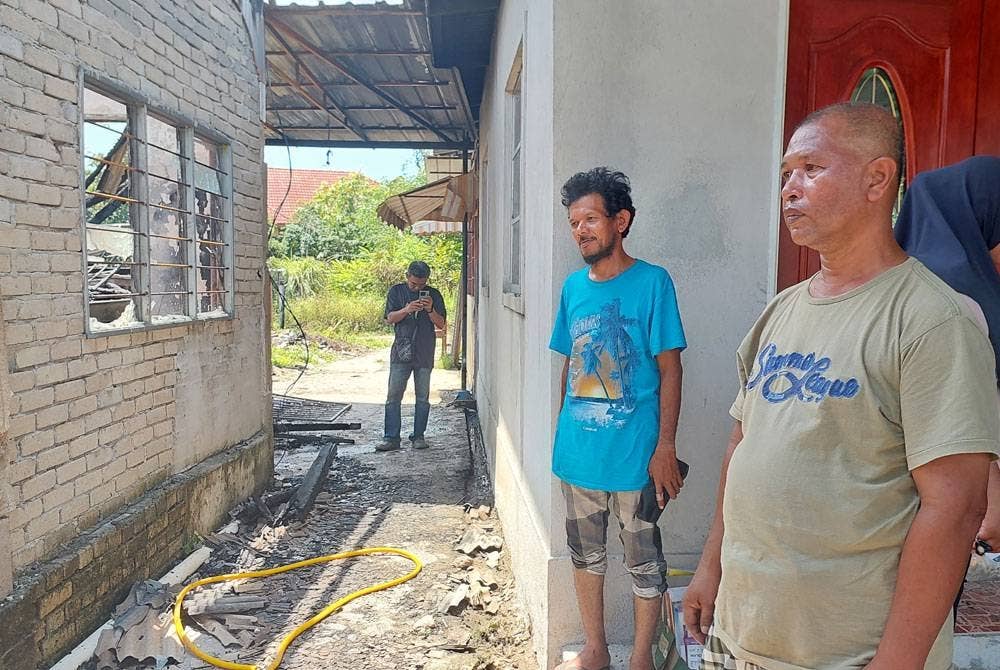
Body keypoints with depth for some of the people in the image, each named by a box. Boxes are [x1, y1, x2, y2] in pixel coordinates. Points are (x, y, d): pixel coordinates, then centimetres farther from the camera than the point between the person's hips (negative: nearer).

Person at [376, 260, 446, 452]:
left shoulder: (433, 294, 4)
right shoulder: (396, 291, 5)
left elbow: (441, 324, 1)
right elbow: (389, 319, -3)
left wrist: (430, 310, -18)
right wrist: (407, 310, -21)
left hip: (425, 354, 1)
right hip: (401, 352, 0)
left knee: (423, 397, 6)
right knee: (393, 396, -4)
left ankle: (418, 436, 17)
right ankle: (391, 438, 1)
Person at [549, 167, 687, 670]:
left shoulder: (652, 282, -10)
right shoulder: (573, 286, 5)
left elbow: (669, 370, -10)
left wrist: (665, 447, -14)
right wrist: (562, 429, 13)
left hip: (634, 455, -5)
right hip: (577, 452, 6)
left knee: (644, 563, 10)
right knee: (585, 554, 19)